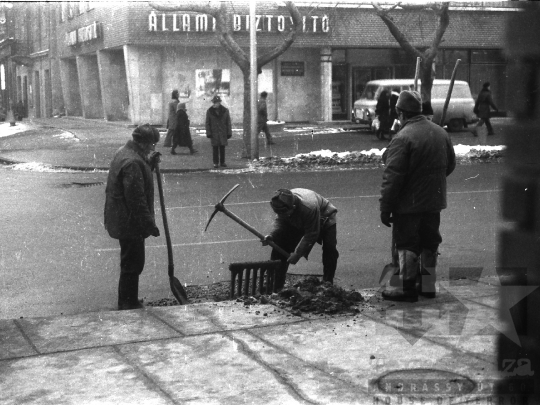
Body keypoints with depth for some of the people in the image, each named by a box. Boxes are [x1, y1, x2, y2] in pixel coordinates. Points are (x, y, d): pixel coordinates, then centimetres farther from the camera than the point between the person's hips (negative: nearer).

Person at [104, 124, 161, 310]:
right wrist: (149, 224, -22)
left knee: (130, 263, 20)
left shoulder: (124, 153, 9)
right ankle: (128, 304, 9)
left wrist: (150, 163, 8)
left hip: (122, 221, 11)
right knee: (132, 265, 0)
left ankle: (127, 302, 31)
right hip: (130, 223, -11)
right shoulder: (132, 162, -25)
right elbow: (137, 199, -27)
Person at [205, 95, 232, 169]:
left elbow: (228, 123, 4)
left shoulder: (225, 111, 0)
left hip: (223, 133, 1)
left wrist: (229, 133, 0)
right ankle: (215, 163, 5)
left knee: (222, 148, 4)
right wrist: (208, 133, -6)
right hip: (214, 133, -1)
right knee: (215, 148, 0)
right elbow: (207, 123, 1)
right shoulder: (209, 111, -2)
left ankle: (222, 162, 14)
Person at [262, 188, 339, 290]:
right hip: (297, 223, 4)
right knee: (279, 244, -8)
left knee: (330, 248, -25)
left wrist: (297, 253, -32)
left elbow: (311, 234, -34)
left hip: (323, 219, -4)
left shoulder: (309, 207, -45)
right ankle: (276, 285, -1)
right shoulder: (282, 205, -30)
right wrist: (272, 235, -31)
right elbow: (280, 221, -11)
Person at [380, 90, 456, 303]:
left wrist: (385, 207, -15)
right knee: (430, 243, 16)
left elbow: (392, 177, -20)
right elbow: (450, 164, 17)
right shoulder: (440, 132, 5)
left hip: (409, 204, -7)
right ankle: (428, 285, 25)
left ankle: (407, 289, 8)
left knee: (407, 244, 2)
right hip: (434, 201, 7)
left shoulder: (403, 138, -20)